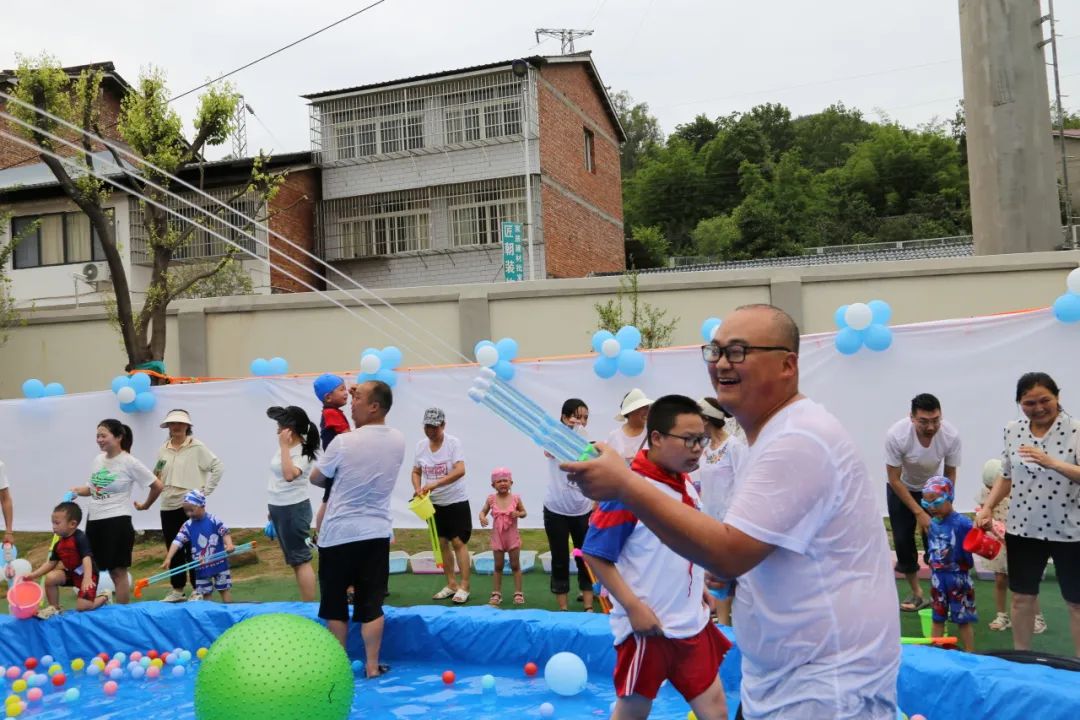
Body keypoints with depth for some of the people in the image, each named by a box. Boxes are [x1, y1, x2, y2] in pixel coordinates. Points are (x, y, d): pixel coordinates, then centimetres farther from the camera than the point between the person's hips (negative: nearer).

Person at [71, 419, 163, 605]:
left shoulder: (129, 463, -11)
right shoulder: (98, 460, 8)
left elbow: (157, 486, -8)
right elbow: (92, 488, 19)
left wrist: (145, 505, 3)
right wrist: (77, 491, 0)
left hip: (117, 521, -7)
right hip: (94, 520, 7)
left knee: (118, 571, 1)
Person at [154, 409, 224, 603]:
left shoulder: (197, 447, -6)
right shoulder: (163, 450, 8)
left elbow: (218, 467, -9)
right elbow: (158, 479, 18)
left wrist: (205, 491, -10)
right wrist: (156, 477, -5)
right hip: (168, 507, 5)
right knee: (173, 550, 11)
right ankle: (177, 589, 21)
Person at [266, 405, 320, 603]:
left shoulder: (303, 452, -18)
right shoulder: (284, 447, 8)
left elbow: (289, 475, -35)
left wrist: (284, 446, -29)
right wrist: (272, 507, 21)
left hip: (294, 509, -9)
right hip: (279, 507, 9)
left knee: (301, 559, -5)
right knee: (293, 559, 15)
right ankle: (304, 602, 24)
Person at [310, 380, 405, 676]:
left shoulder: (343, 442, -15)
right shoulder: (398, 440, -1)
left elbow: (316, 478, 0)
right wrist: (359, 397, 14)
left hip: (339, 534, -4)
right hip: (377, 533, 4)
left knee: (335, 604, 11)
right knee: (371, 604, 8)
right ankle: (372, 665, 11)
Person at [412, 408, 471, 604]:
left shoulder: (453, 442, -15)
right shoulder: (420, 445, 0)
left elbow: (460, 470, -26)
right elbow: (416, 472, 10)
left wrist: (435, 484, -34)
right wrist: (418, 488, -11)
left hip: (456, 501, -5)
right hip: (434, 503, 6)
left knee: (459, 542, -6)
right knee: (442, 543, 10)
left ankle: (464, 587, -1)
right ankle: (451, 584, 21)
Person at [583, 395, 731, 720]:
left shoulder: (687, 485, 4)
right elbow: (595, 555, -19)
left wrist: (698, 585, 16)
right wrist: (634, 606, -22)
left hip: (693, 623, 7)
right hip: (648, 627, -7)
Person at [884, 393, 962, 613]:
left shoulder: (951, 436, -29)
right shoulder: (896, 435, -35)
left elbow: (950, 475, -10)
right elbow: (894, 479, -24)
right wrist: (919, 513, -25)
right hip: (901, 489, -1)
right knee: (903, 539, -1)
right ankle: (917, 593, 16)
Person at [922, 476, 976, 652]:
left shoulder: (962, 523, -18)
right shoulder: (932, 523, 3)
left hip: (958, 578, -6)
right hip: (938, 578, 6)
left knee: (963, 619, 7)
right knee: (938, 617, 17)